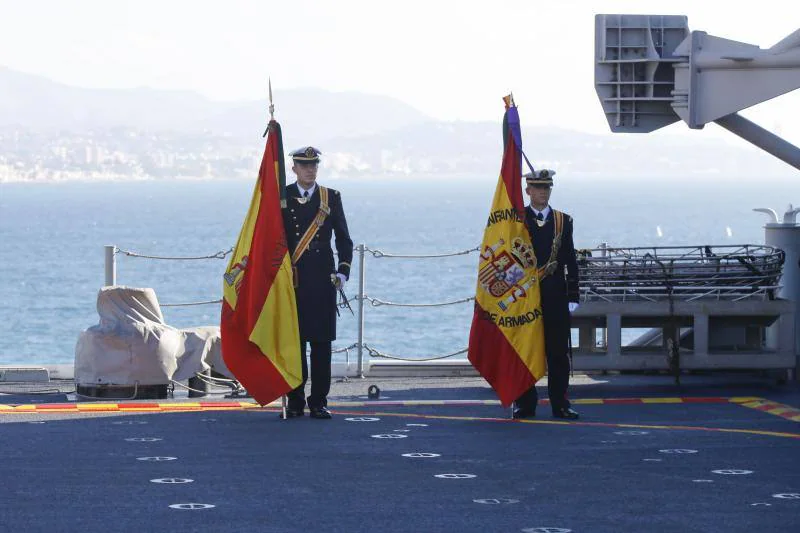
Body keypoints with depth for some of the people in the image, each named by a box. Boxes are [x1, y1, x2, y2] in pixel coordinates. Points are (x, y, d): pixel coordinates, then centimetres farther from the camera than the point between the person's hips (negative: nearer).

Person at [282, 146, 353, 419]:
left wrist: (343, 271, -1)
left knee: (321, 341, 0)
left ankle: (319, 401, 4)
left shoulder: (331, 198, 9)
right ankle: (295, 401, 6)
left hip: (322, 281, 1)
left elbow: (343, 238, 10)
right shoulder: (281, 197, 5)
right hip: (291, 280, -1)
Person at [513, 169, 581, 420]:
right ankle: (525, 404, 8)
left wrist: (573, 295, 3)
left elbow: (570, 261, 9)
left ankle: (560, 404, 7)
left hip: (555, 297, 1)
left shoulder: (562, 221, 9)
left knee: (558, 351, 2)